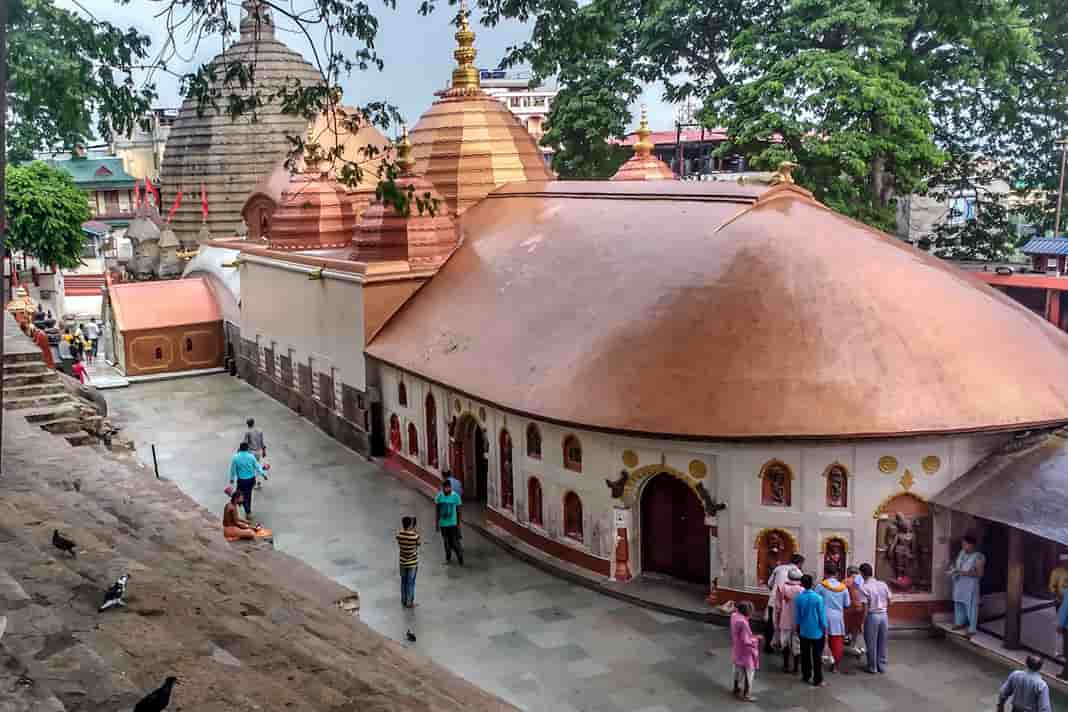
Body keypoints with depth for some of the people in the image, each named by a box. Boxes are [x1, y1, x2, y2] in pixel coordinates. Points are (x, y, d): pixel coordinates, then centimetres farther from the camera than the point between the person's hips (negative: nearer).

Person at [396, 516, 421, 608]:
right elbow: (419, 543, -3)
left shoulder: (399, 534, -9)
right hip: (412, 563, -4)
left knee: (403, 581, 17)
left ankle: (404, 601, 26)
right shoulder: (414, 535, -21)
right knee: (411, 582, 7)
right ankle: (409, 602, 13)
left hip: (402, 562, 4)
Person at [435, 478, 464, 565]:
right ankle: (448, 557, 35)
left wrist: (459, 523, -2)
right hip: (443, 523, 3)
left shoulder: (455, 496, -12)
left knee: (454, 542, -4)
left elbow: (458, 510, -4)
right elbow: (438, 510, 3)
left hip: (453, 523, -3)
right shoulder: (439, 496, -6)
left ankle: (460, 558, 15)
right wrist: (437, 523, 5)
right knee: (446, 541, 16)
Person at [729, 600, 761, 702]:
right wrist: (756, 638, -12)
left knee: (738, 670, 24)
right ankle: (746, 694, 19)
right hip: (745, 653, -9)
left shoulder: (734, 616, -7)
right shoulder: (743, 622, -33)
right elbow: (746, 641, -26)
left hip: (737, 651, 9)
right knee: (749, 672, 9)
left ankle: (737, 689, 39)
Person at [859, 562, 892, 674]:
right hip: (883, 615, 5)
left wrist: (862, 622, -9)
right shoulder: (883, 585, 3)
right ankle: (882, 666, 22)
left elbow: (865, 607, -15)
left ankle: (872, 667, 15)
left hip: (872, 616, -5)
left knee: (871, 643, 7)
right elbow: (889, 601, 6)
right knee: (882, 642, 15)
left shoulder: (864, 587, -13)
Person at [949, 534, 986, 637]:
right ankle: (960, 623, 35)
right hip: (959, 583, 7)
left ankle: (972, 630, 6)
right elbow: (956, 564, 19)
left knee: (971, 606, -1)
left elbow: (979, 574, -17)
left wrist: (965, 573, -26)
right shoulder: (961, 553, 4)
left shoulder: (978, 557, -17)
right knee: (958, 604, 17)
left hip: (970, 585, -7)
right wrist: (953, 569, -3)